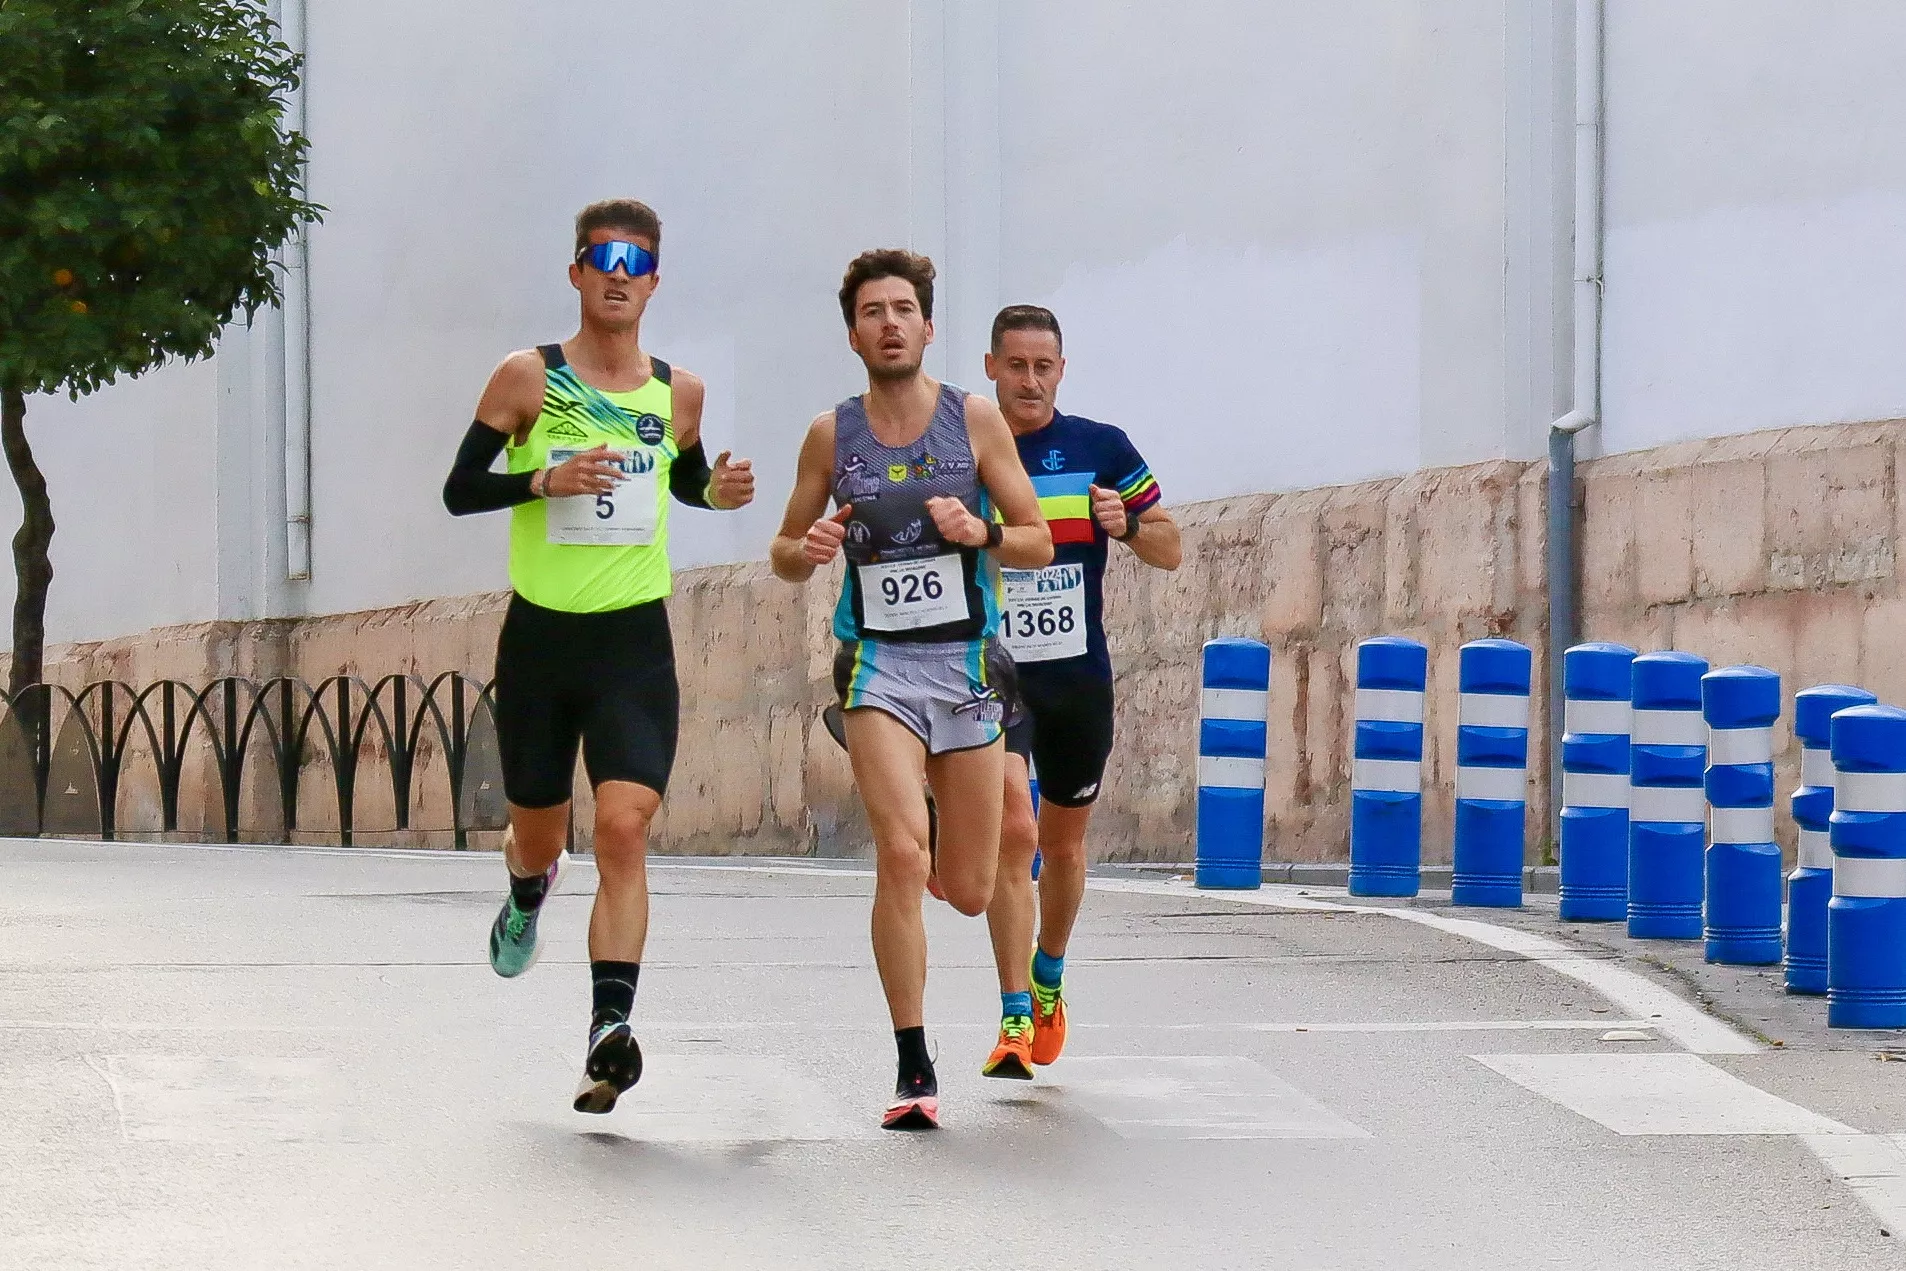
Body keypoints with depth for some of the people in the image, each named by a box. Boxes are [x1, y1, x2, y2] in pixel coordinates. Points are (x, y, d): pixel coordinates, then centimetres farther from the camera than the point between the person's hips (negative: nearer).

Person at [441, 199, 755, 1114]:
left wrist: (717, 491, 4)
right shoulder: (528, 378, -2)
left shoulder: (678, 392, 7)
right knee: (539, 830, 14)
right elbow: (459, 491, -1)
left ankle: (611, 1028, -24)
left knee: (623, 828, -18)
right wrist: (546, 479, -18)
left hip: (635, 643, 0)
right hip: (540, 635, 0)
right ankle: (526, 899, 52)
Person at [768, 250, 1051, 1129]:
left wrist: (979, 533, -16)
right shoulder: (831, 435, 4)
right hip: (879, 665, -1)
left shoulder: (976, 420, 2)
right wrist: (807, 549, -9)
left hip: (968, 662, 1)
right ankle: (913, 1070, -15)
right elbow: (784, 557, 14)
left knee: (968, 891, 6)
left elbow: (1038, 543, 4)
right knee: (902, 858, -21)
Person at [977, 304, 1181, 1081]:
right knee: (1012, 830, -19)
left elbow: (1170, 551, 5)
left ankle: (1048, 981, 40)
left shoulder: (1102, 449, 1)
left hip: (1080, 675, 2)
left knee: (1063, 843, 15)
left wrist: (1126, 526, -15)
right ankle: (1015, 1020, -18)